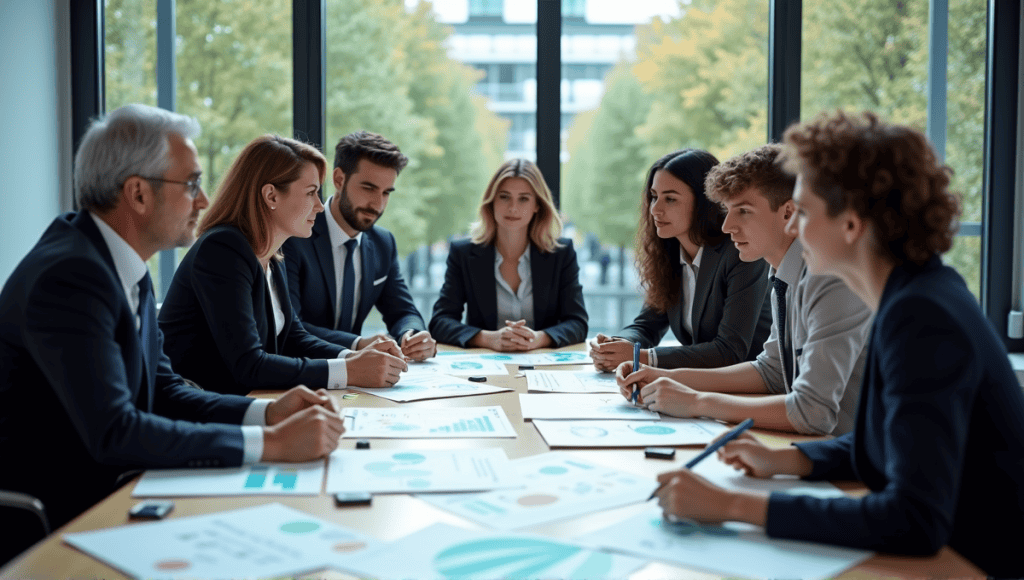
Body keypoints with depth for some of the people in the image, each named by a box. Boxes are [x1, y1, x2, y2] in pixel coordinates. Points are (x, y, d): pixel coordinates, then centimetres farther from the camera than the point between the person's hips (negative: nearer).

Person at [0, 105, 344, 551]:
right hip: (54, 526, -8)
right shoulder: (69, 277, -22)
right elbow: (113, 432, -29)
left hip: (108, 493, 8)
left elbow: (162, 390, 11)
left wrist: (266, 413, -5)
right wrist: (272, 443, -28)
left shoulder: (126, 269, 6)